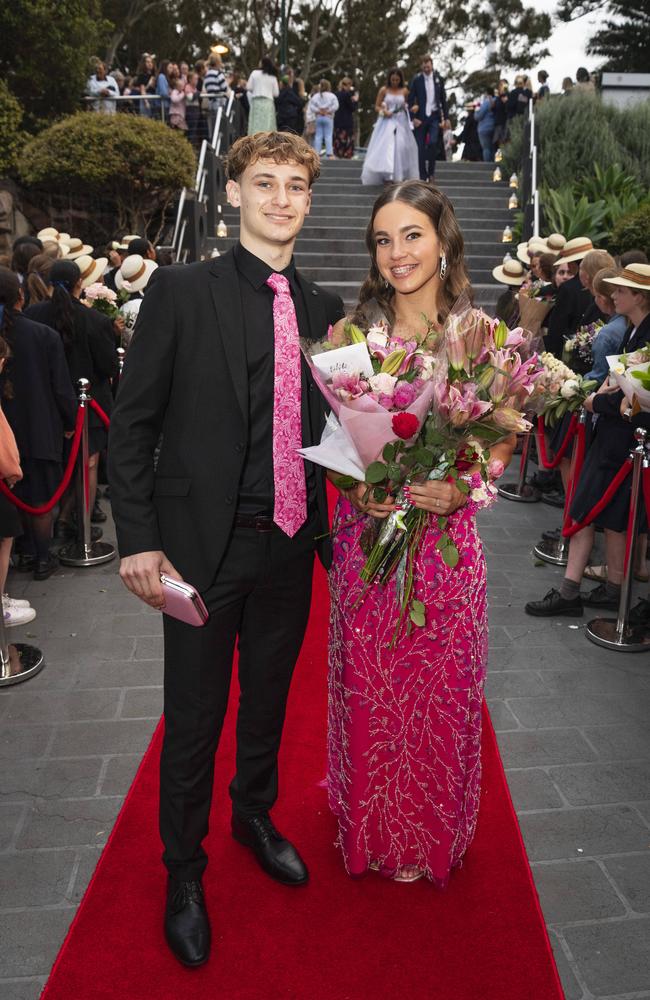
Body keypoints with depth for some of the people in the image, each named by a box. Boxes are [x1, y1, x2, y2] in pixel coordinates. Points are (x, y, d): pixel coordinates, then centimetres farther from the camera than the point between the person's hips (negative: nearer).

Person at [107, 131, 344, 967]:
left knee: (268, 701, 22)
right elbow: (131, 422, -8)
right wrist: (138, 540, -12)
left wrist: (328, 523, 2)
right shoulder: (181, 291, -7)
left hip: (290, 545, 4)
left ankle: (255, 815, 49)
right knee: (193, 720, 10)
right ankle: (184, 874, 35)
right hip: (203, 546, -4)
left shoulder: (322, 308, 6)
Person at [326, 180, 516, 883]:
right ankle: (372, 831, 37)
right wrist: (356, 486, -14)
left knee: (441, 692, 10)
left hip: (446, 538, 0)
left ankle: (435, 835, 38)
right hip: (366, 535, 1)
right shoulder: (352, 332, 1)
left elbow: (502, 441, 2)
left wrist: (460, 489, -16)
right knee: (369, 689, 10)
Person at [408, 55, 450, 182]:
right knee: (421, 147, -1)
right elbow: (411, 100, 1)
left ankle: (431, 171, 0)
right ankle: (422, 176, 7)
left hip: (434, 116, 0)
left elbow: (443, 99, 10)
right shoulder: (416, 80, 1)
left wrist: (446, 118, 6)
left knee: (433, 142, -17)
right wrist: (413, 118, -9)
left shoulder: (438, 79, 6)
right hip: (420, 117, 0)